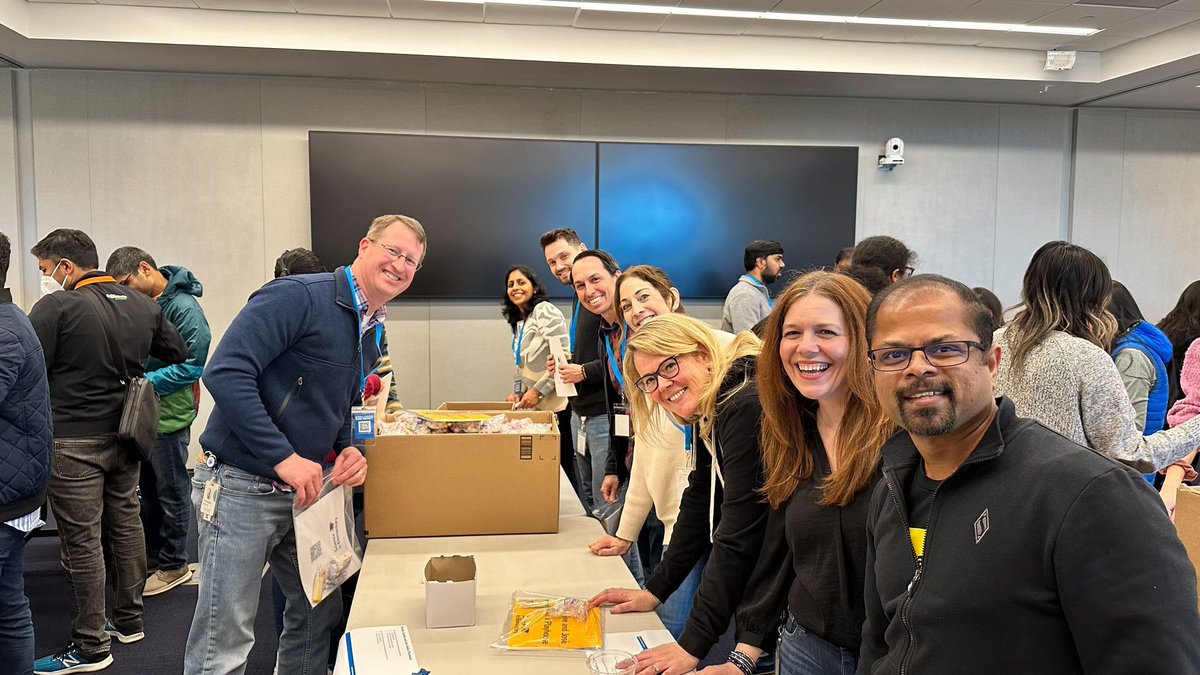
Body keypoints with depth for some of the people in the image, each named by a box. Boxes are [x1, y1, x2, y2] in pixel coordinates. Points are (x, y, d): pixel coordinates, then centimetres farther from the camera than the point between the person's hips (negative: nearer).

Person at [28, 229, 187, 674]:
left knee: (81, 540, 1)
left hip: (73, 442, -6)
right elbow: (179, 354, 15)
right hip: (125, 437, 6)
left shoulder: (56, 307, -14)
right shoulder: (143, 306, 4)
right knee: (126, 524, 16)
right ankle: (129, 620, 29)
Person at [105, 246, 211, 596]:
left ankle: (173, 565, 17)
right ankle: (152, 554, 32)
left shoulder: (183, 308, -16)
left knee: (171, 492, 5)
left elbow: (193, 365, -20)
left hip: (169, 414, -8)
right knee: (147, 489, 18)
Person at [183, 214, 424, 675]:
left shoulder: (372, 333, 11)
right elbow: (226, 372, -25)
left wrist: (348, 451, 0)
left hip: (307, 491, 9)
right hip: (243, 486, -8)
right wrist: (285, 457, -26)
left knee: (321, 613, 18)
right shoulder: (299, 296, -17)